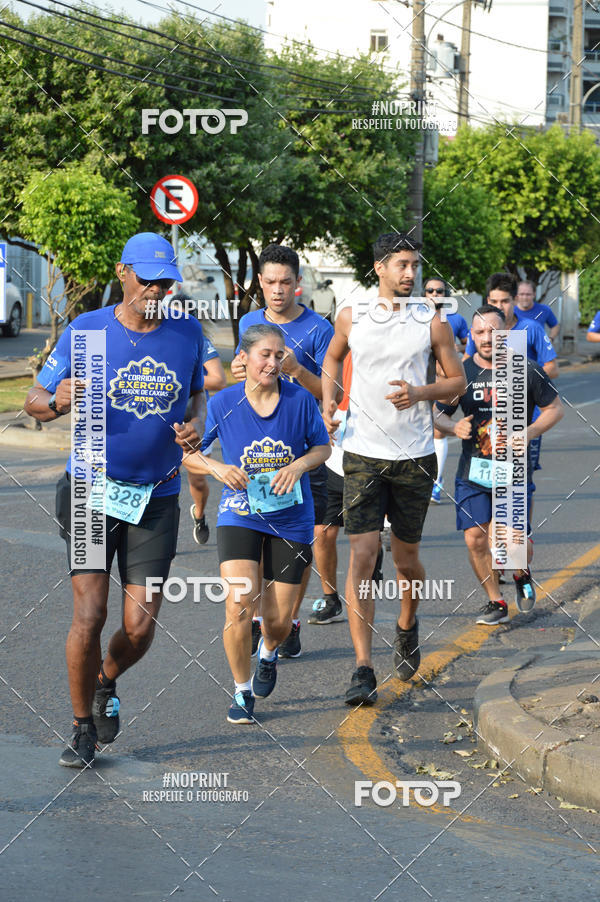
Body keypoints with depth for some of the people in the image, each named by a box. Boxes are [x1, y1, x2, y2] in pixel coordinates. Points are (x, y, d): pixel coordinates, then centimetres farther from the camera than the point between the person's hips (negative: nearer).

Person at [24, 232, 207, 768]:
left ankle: (106, 683, 32)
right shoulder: (85, 332, -5)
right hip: (91, 489, -2)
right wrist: (55, 403, -23)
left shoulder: (188, 335, 2)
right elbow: (35, 399, 1)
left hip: (156, 499, 2)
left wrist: (198, 425, -3)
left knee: (140, 628, -3)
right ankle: (83, 728, 11)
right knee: (89, 616, -10)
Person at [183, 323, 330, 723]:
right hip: (240, 515, -1)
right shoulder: (223, 404, -7)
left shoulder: (301, 399, -7)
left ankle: (269, 652, 43)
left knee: (279, 620, 4)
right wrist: (218, 468, -17)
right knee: (239, 606, -16)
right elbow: (189, 454, 2)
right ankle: (242, 691, 5)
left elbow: (322, 447, 6)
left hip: (291, 520, 1)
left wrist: (299, 465, -14)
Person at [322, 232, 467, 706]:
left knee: (406, 557, 10)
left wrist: (419, 393, -12)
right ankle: (364, 670, -11)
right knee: (362, 556, -10)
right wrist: (328, 401, 5)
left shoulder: (432, 323, 0)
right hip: (362, 454, 0)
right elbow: (332, 358, 22)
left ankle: (408, 624, 43)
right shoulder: (352, 318, 3)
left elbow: (458, 380, 7)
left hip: (414, 457, 0)